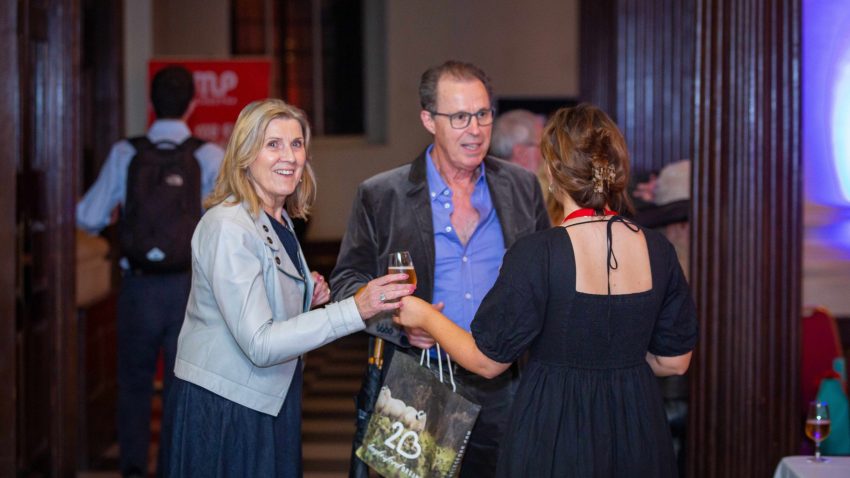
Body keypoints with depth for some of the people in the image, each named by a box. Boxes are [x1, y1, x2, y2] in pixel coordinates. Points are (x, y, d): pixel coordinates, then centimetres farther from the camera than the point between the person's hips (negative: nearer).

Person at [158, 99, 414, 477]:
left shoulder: (280, 220, 8)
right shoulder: (228, 226, -19)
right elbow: (259, 345, -26)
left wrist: (307, 296, 0)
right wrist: (355, 310, -32)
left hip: (271, 406, 8)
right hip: (220, 412, -8)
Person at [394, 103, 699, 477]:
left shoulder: (537, 254, -18)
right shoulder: (657, 250, -5)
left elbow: (487, 361, -9)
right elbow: (674, 361, 4)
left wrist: (426, 318, 6)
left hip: (553, 438, -4)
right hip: (638, 433, 4)